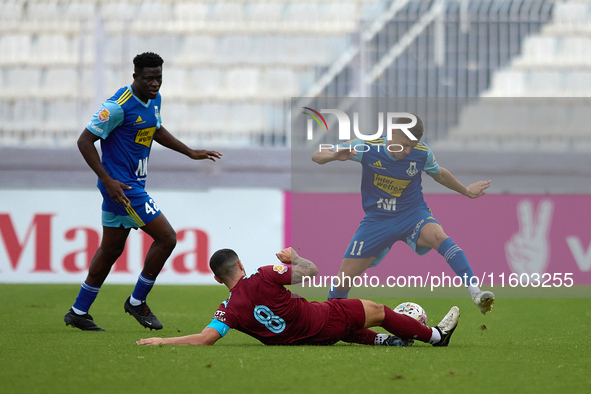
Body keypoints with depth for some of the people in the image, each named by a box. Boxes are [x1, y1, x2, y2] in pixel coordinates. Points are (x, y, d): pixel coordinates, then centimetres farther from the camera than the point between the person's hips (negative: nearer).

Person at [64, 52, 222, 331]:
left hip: (131, 185, 9)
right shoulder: (119, 106, -20)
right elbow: (85, 141, -18)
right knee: (166, 238, -10)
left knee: (111, 250, 16)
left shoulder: (154, 100, 7)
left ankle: (78, 313, 24)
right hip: (120, 185, -9)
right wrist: (108, 180, -23)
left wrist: (191, 153, 24)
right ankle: (137, 303, 3)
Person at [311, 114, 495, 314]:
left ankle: (475, 292, -41)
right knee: (344, 279, -4)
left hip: (413, 214, -1)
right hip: (377, 219, 1)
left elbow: (439, 174, 13)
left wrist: (465, 191, 25)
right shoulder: (367, 147, -16)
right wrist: (335, 156, -37)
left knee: (437, 236, -35)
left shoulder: (422, 153, -11)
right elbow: (317, 156, -14)